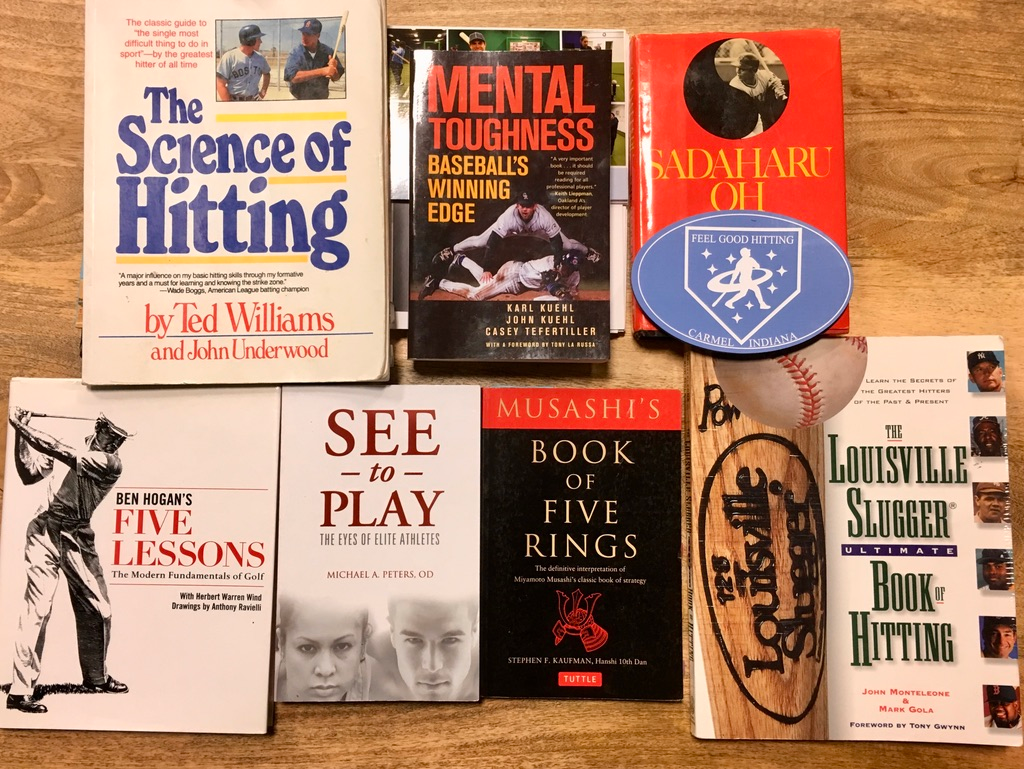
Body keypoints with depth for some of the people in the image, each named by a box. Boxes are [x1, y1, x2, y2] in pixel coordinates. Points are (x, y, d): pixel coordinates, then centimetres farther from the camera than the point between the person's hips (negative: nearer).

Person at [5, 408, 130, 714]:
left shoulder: (110, 463, -9)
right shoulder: (74, 447, 4)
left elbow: (60, 452, -19)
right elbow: (28, 475, 4)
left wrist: (23, 426, -15)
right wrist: (20, 433, -4)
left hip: (78, 537, 0)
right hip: (46, 531, 0)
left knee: (97, 610, 7)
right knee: (38, 609, -9)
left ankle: (95, 677, 28)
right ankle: (21, 691, -3)